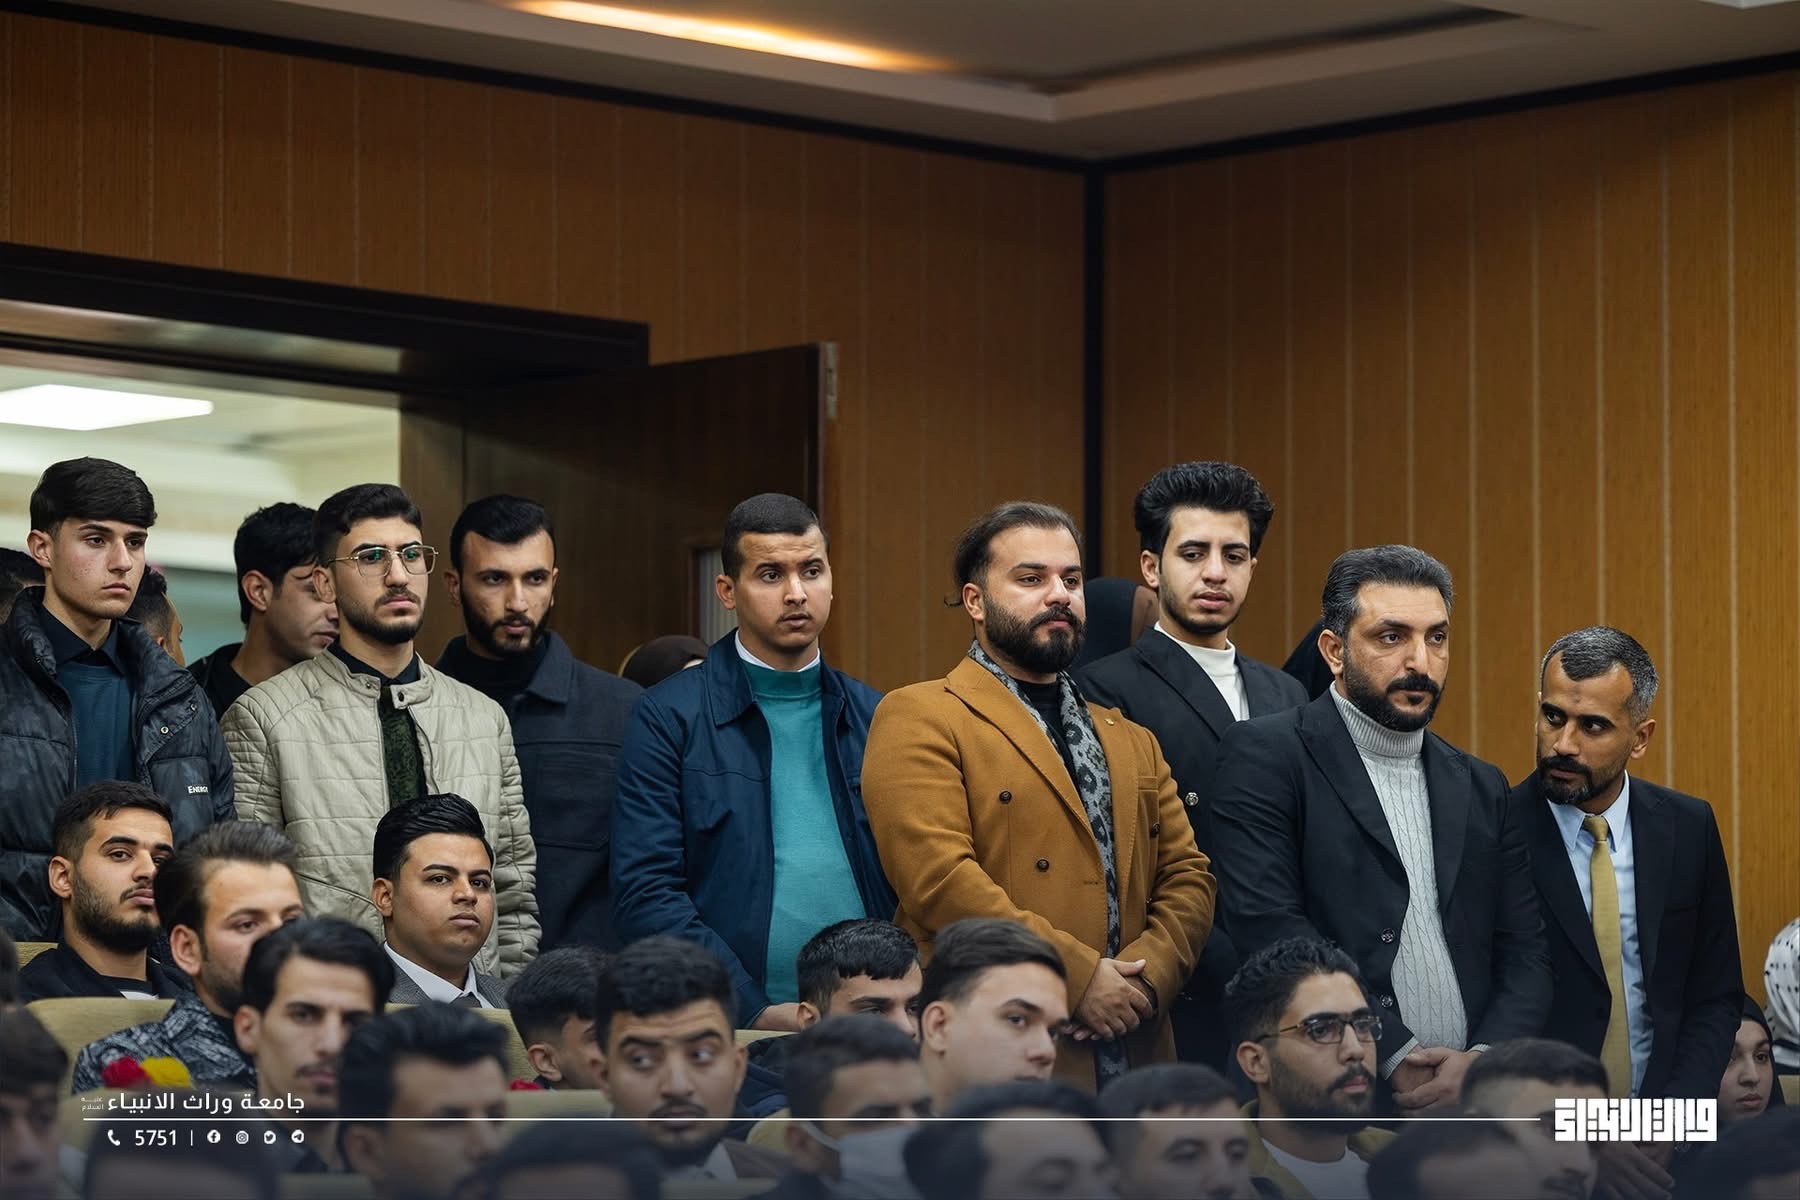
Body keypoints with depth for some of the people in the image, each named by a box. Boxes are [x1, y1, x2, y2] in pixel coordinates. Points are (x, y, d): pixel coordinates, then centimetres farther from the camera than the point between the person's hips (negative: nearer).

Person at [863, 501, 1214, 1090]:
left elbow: (1187, 875, 15)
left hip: (1133, 1058, 6)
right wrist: (1080, 977, -14)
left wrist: (1146, 975, -6)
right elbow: (939, 878, -12)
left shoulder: (1130, 740, 22)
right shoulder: (918, 720, 0)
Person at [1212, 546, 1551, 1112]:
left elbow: (1525, 958, 12)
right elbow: (1267, 925, -10)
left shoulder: (1482, 789, 18)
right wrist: (1396, 1055, -12)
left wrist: (1481, 1064, -8)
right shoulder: (1263, 757, 1)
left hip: (1468, 1100, 5)